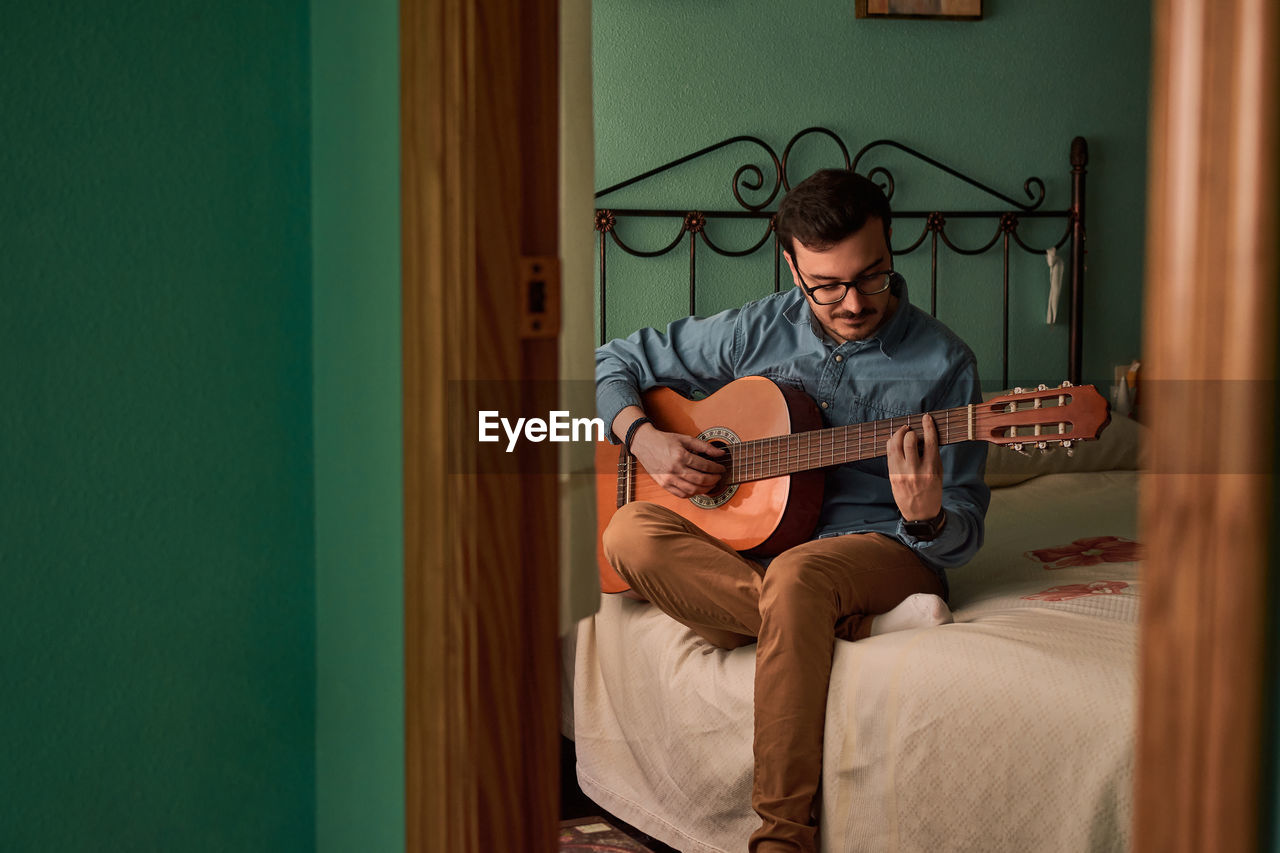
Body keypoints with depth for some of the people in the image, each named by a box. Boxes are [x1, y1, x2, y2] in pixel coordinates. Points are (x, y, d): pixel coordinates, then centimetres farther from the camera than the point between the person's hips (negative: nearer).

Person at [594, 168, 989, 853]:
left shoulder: (942, 364, -3)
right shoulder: (757, 332, 5)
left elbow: (964, 535, -4)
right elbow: (614, 362, 15)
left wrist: (926, 519, -28)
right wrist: (641, 435, -5)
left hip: (886, 548, -4)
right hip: (742, 545, 4)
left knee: (795, 574, -39)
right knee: (629, 534, -25)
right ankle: (867, 625, -26)